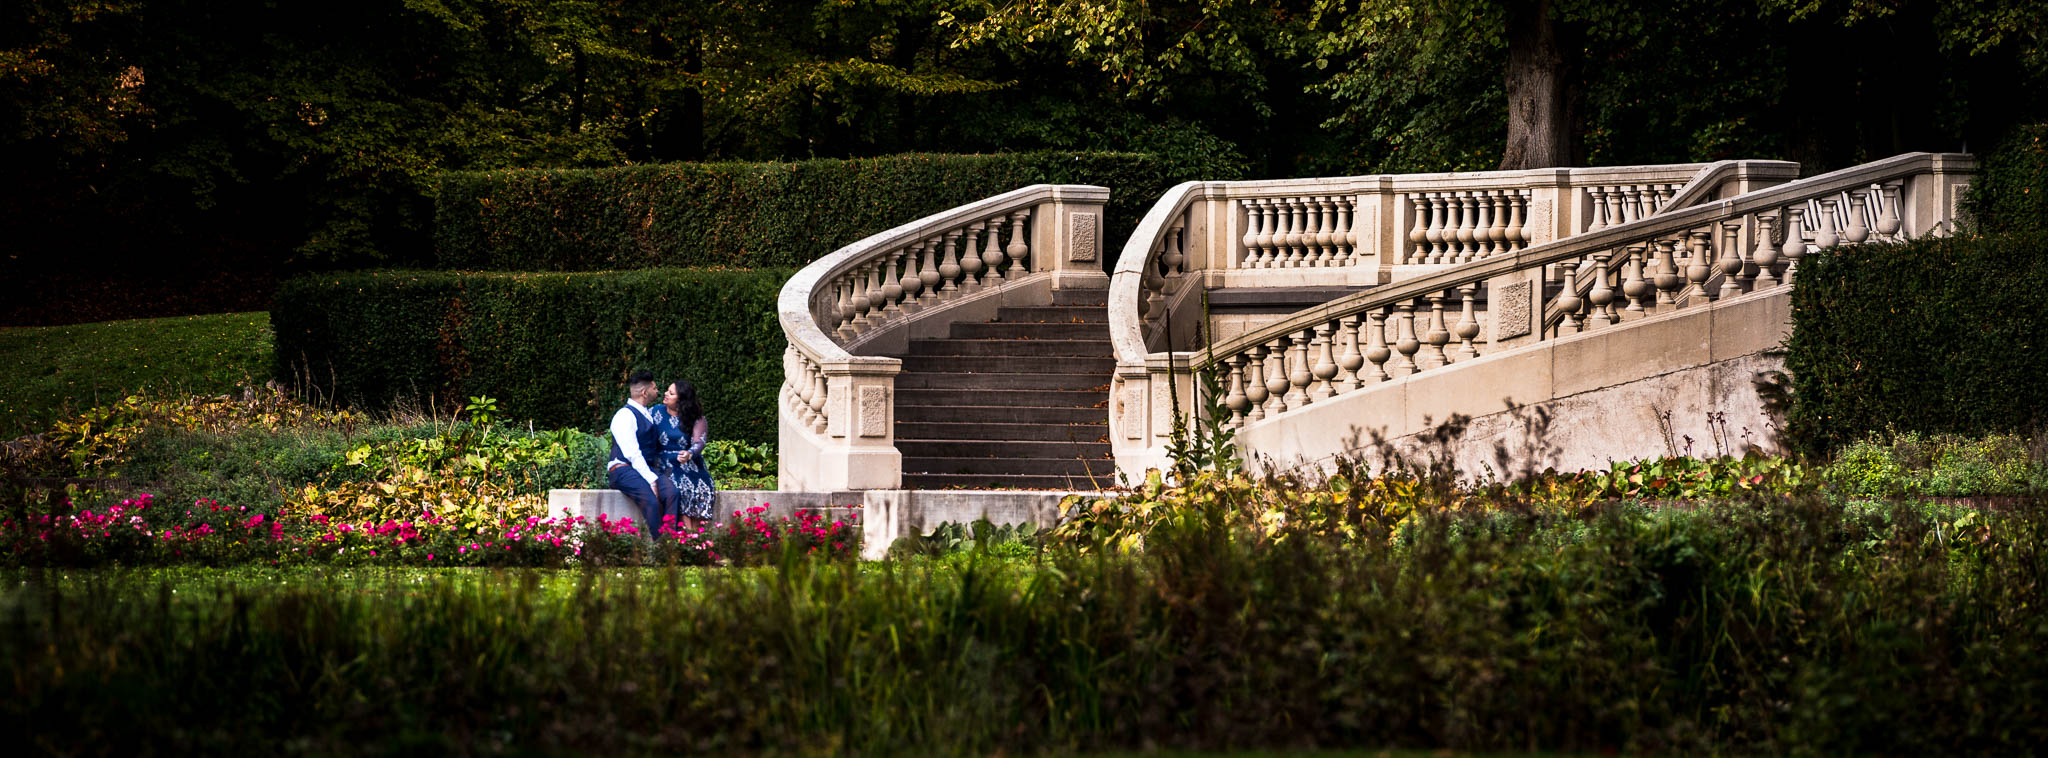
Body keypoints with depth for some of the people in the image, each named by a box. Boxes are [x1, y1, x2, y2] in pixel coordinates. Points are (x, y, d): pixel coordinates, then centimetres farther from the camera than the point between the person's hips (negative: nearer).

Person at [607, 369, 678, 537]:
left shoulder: (650, 414, 20)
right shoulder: (625, 415, -6)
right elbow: (632, 454, -15)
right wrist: (651, 479, -22)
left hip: (647, 469, 7)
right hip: (624, 470, -7)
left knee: (670, 491, -25)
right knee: (651, 500, -33)